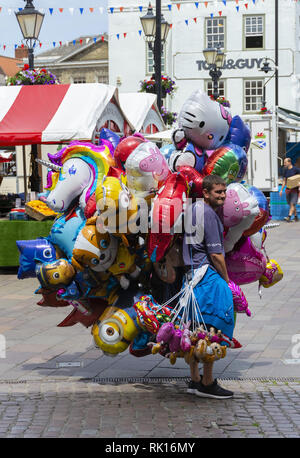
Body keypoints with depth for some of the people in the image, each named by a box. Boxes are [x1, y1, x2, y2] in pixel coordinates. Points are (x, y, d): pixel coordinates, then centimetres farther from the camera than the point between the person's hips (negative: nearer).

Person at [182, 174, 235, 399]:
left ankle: (195, 380, 19)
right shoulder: (209, 214, -14)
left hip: (192, 274, 10)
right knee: (212, 328, -7)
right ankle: (207, 383, -5)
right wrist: (226, 281, -6)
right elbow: (216, 254, -16)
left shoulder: (194, 208, 16)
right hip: (207, 274, -10)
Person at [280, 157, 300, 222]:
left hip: (294, 189, -6)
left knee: (292, 203, -14)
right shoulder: (285, 170, 11)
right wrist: (281, 190, 13)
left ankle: (289, 217, -21)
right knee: (291, 204, 8)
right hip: (288, 189, 6)